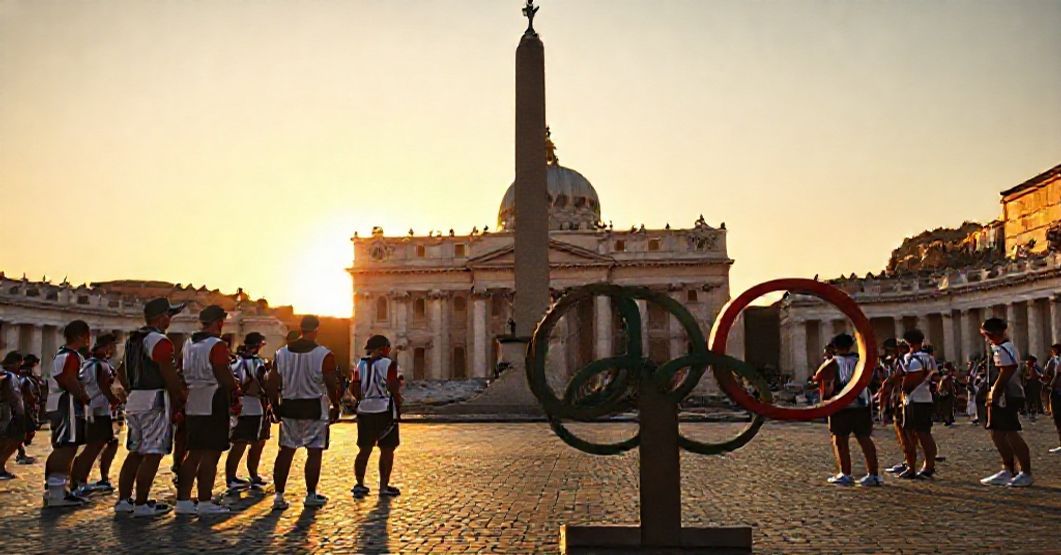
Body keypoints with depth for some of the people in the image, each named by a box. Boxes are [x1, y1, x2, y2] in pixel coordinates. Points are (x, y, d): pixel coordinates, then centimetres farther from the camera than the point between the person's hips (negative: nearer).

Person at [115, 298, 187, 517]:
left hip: (134, 401, 10)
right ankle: (141, 504, -4)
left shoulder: (133, 339, 17)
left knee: (135, 452, 16)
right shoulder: (159, 341, -13)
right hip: (155, 401, -10)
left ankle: (123, 500, 19)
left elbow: (121, 371, 23)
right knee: (153, 454, -6)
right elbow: (170, 375, -17)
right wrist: (179, 400, -7)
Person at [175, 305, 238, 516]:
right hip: (212, 404, -9)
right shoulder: (217, 345, -13)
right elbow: (224, 376, -17)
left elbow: (184, 373, 17)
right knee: (211, 454, -3)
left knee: (193, 453, 14)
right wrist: (236, 392, 0)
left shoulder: (188, 344, 13)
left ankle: (183, 500, 17)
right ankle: (205, 503, 0)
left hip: (191, 404, 9)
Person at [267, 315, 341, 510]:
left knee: (285, 450, 10)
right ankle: (311, 495, 12)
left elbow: (272, 383, 5)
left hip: (289, 407, 4)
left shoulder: (282, 353, 3)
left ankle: (279, 496, 11)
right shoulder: (324, 355, -11)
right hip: (314, 408, -4)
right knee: (314, 452, 6)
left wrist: (276, 406, 16)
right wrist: (335, 406, 3)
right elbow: (332, 384, -11)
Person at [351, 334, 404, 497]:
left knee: (364, 450, 12)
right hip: (384, 411, -5)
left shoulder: (360, 364, 8)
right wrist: (398, 400, 4)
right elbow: (393, 388, -14)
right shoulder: (388, 364, -8)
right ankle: (384, 486, 7)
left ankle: (359, 485, 12)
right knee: (387, 450, 4)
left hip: (364, 411, 5)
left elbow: (354, 388, 5)